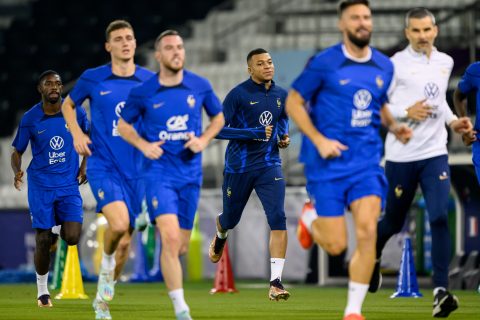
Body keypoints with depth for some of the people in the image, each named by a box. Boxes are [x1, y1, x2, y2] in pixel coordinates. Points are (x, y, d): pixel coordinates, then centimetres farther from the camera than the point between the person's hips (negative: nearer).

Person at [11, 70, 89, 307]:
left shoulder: (76, 113, -2)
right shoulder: (30, 119, -5)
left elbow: (87, 136, 17)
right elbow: (17, 151, 3)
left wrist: (84, 166, 6)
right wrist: (17, 171, -18)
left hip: (69, 184, 1)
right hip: (40, 185, -1)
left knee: (72, 238, -14)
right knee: (43, 241, -3)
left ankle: (59, 228, 24)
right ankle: (42, 290, 16)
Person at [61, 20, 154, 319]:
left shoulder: (150, 80, 2)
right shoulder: (92, 79, -1)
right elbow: (68, 105, 17)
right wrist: (77, 134, 0)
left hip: (137, 169, 3)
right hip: (103, 167, -3)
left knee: (125, 239, 7)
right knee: (119, 223, -27)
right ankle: (106, 263, 4)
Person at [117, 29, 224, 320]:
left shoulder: (200, 86, 2)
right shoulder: (143, 93, -3)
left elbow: (219, 117, 17)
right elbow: (123, 125, 11)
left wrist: (204, 139, -2)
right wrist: (143, 145, -7)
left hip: (190, 173, 3)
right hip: (159, 171, -3)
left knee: (181, 247, 8)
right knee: (170, 238, -20)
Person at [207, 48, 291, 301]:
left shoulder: (281, 95, 5)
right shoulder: (238, 95, -11)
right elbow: (217, 130, -15)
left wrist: (284, 135, 6)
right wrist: (254, 133, -23)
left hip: (269, 166, 2)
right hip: (239, 166, -2)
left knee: (278, 220, -16)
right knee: (230, 220, 16)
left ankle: (276, 283, -19)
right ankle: (220, 237, 57)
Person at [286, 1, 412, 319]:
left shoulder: (384, 66, 7)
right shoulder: (324, 63, -8)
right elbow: (293, 102, -3)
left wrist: (395, 126, 3)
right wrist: (319, 140, -14)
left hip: (367, 161, 3)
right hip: (329, 162, -3)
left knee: (367, 231, -15)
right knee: (336, 245, -3)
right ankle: (311, 219, 35)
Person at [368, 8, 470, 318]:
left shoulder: (445, 63, 8)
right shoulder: (396, 65, -8)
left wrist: (452, 121, 9)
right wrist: (406, 113, -19)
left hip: (435, 153, 3)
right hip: (401, 155, -2)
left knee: (440, 218, -15)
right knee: (394, 222, 11)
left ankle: (441, 291, -17)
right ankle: (372, 256, 45)